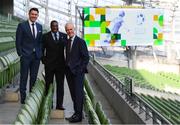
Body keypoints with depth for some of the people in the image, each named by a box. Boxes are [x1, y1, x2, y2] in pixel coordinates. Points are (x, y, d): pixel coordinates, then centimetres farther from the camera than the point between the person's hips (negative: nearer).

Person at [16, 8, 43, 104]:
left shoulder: (39, 26, 10)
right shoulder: (22, 25, -4)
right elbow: (18, 41, -4)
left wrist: (40, 53, 4)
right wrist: (20, 54, -9)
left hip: (36, 56, 4)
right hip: (25, 55, -4)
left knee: (34, 77, 9)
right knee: (24, 77, 1)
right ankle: (23, 97, 6)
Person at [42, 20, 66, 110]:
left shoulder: (63, 36, 7)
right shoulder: (45, 36, 2)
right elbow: (42, 49, 5)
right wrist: (43, 60, -4)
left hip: (61, 64, 2)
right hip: (49, 65, -2)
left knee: (60, 84, 3)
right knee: (48, 84, 4)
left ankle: (59, 104, 7)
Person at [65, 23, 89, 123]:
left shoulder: (80, 41, -7)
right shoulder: (67, 42, 13)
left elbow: (86, 57, -8)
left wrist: (81, 69, -12)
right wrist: (67, 67, 6)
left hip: (78, 71, -7)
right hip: (69, 71, 7)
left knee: (78, 93, -6)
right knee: (73, 94, 10)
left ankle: (78, 115, -3)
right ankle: (76, 113, 18)